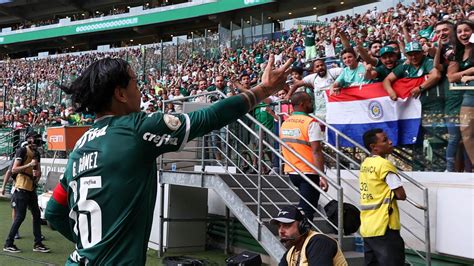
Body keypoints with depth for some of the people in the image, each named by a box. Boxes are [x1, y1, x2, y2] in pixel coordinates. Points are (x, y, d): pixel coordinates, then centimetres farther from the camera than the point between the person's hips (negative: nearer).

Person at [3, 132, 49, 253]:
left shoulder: (36, 153, 13)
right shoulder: (22, 151, -10)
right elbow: (14, 170, -16)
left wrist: (37, 175, 0)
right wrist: (29, 165, -24)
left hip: (31, 188, 8)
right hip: (21, 188, -8)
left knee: (36, 214, 8)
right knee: (20, 216, -6)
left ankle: (38, 244, 15)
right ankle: (8, 244, 5)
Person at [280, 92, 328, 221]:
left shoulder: (285, 123, 8)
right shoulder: (311, 123, -14)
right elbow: (316, 151, -21)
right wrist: (322, 176, -22)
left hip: (291, 172, 7)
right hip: (309, 172, -7)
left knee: (302, 206, 24)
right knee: (307, 210, -2)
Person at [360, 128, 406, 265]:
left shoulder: (365, 164, 11)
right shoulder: (384, 164, -14)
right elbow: (401, 195, -14)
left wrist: (384, 193, 2)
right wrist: (390, 194, 4)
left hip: (367, 227, 8)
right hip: (383, 227, -8)